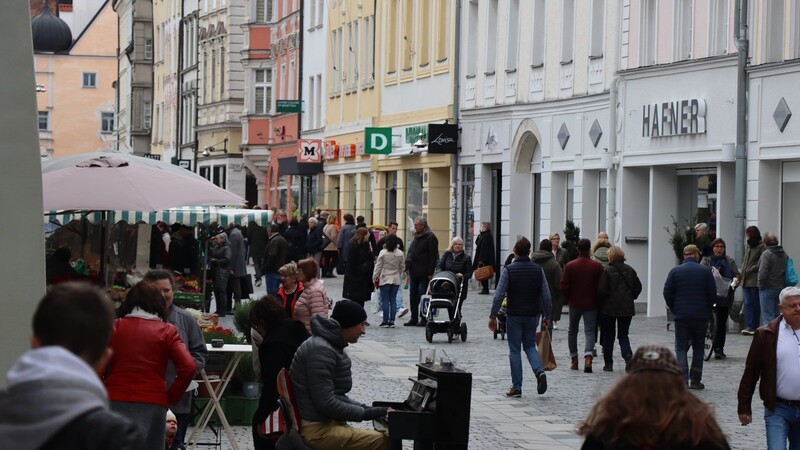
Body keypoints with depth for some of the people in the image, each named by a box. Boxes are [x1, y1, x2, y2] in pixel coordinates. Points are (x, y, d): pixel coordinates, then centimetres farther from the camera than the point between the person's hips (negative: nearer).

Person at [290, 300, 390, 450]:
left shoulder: (331, 345, 15)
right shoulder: (321, 350, -19)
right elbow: (327, 403, -22)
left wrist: (365, 408, 5)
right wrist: (366, 413, -12)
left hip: (327, 423, 11)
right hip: (318, 430, -11)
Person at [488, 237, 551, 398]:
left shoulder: (509, 270, -10)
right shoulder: (538, 270, 0)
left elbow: (499, 295, -13)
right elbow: (546, 296, -1)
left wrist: (492, 316, -6)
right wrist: (547, 316, 10)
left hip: (514, 315, -3)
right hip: (532, 315, 3)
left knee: (514, 350, 5)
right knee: (530, 346, 18)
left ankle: (516, 387, 5)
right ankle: (539, 371, -8)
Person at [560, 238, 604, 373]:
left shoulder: (570, 266, -5)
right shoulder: (597, 266, -6)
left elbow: (564, 287, -6)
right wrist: (598, 302, 8)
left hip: (574, 304, 1)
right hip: (591, 304, -1)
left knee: (572, 331, 16)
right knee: (590, 331, 1)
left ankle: (574, 359, 20)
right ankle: (588, 356, -21)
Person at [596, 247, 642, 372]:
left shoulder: (607, 271, -12)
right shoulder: (630, 270, 2)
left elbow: (601, 290, -15)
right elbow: (638, 287, 5)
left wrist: (602, 300, 4)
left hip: (609, 308, -3)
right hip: (627, 308, 3)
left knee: (608, 336, 9)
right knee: (623, 335, 11)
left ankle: (608, 363, 13)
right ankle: (628, 356, -15)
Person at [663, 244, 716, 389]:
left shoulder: (675, 271, -1)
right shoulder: (705, 272, -1)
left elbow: (667, 293, -2)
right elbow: (713, 294, 1)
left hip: (681, 316, 0)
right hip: (701, 316, 0)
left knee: (681, 348, 3)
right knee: (698, 348, 11)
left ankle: (683, 379, -11)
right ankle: (695, 380, 10)